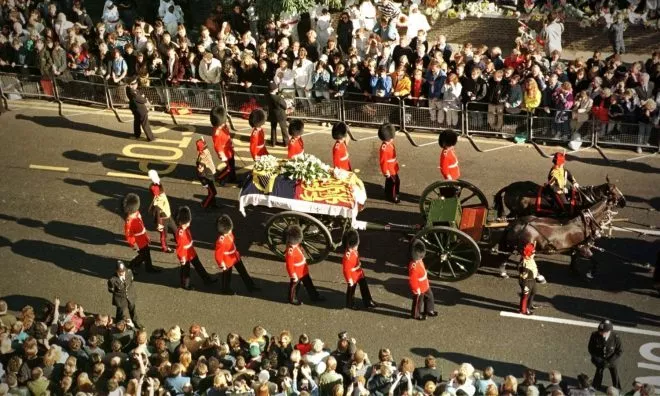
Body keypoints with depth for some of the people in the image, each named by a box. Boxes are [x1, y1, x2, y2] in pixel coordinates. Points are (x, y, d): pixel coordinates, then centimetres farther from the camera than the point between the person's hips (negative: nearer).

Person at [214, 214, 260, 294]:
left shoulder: (229, 233, -12)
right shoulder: (220, 241, -38)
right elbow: (218, 255, -28)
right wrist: (222, 265, -18)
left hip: (235, 257, 8)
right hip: (227, 261, -8)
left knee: (243, 272, 20)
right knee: (227, 275, 19)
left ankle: (251, 286, 36)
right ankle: (226, 289, 45)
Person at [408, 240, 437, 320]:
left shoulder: (419, 261, -5)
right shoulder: (413, 266, -36)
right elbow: (412, 280, -30)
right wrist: (416, 290, -23)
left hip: (425, 286, 9)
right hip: (419, 289, -9)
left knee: (429, 297, 24)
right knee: (418, 301, 12)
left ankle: (429, 311, 44)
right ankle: (416, 315, 34)